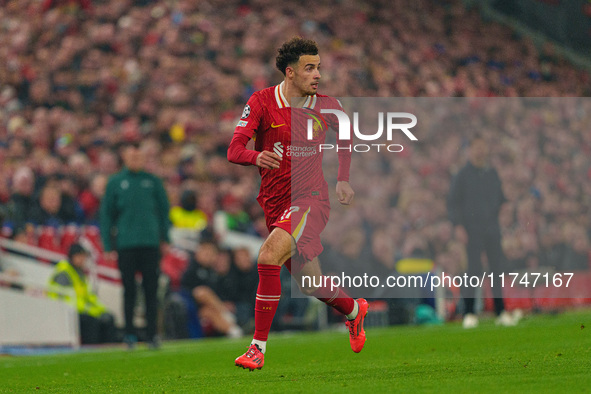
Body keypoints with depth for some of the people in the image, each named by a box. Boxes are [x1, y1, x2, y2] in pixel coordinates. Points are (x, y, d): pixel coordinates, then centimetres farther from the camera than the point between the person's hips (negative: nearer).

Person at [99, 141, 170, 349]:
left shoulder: (153, 181, 8)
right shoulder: (115, 183, 6)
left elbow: (164, 209, 13)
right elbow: (106, 214, 7)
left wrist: (165, 238, 6)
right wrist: (108, 246, 2)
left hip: (151, 243, 0)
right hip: (125, 244, 0)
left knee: (151, 289, -1)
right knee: (129, 290, 2)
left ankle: (152, 333, 3)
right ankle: (129, 333, 8)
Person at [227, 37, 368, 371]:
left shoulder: (327, 106, -1)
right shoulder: (262, 102, -5)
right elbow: (234, 151, -15)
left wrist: (343, 180, 13)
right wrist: (257, 157, -37)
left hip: (311, 199, -2)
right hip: (275, 204, 2)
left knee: (268, 257, -25)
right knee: (309, 283, 11)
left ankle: (259, 347, -19)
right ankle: (354, 310, 44)